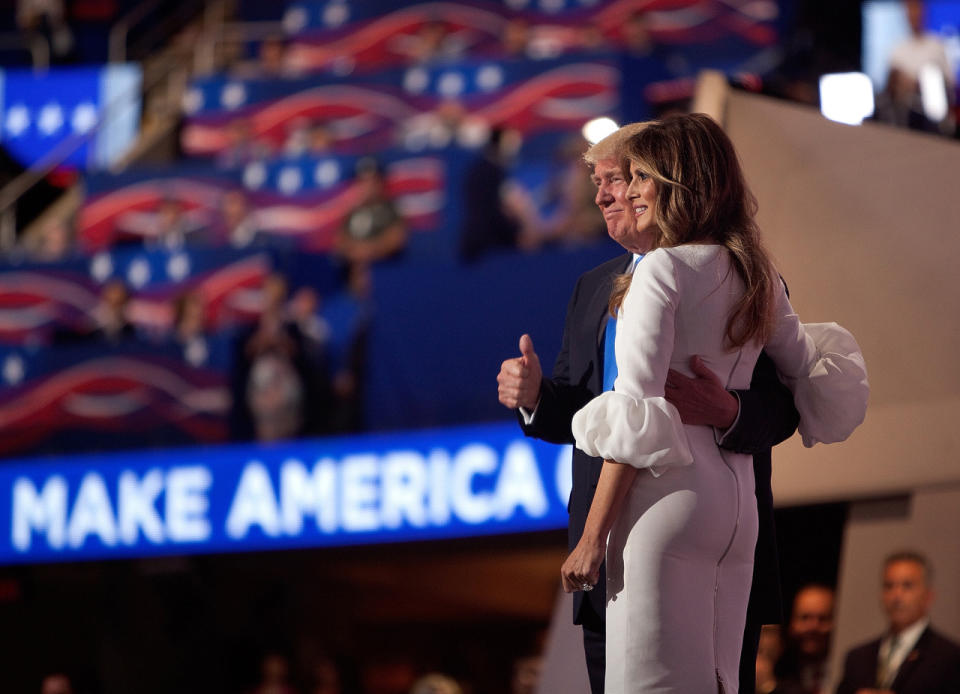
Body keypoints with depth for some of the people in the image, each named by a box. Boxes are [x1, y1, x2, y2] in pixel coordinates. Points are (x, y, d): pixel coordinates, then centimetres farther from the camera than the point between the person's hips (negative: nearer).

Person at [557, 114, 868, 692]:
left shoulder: (663, 269, -9)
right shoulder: (757, 275, 13)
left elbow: (637, 415, -13)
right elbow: (814, 377, 24)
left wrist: (593, 538, -12)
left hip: (668, 498, -8)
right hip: (737, 502, 8)